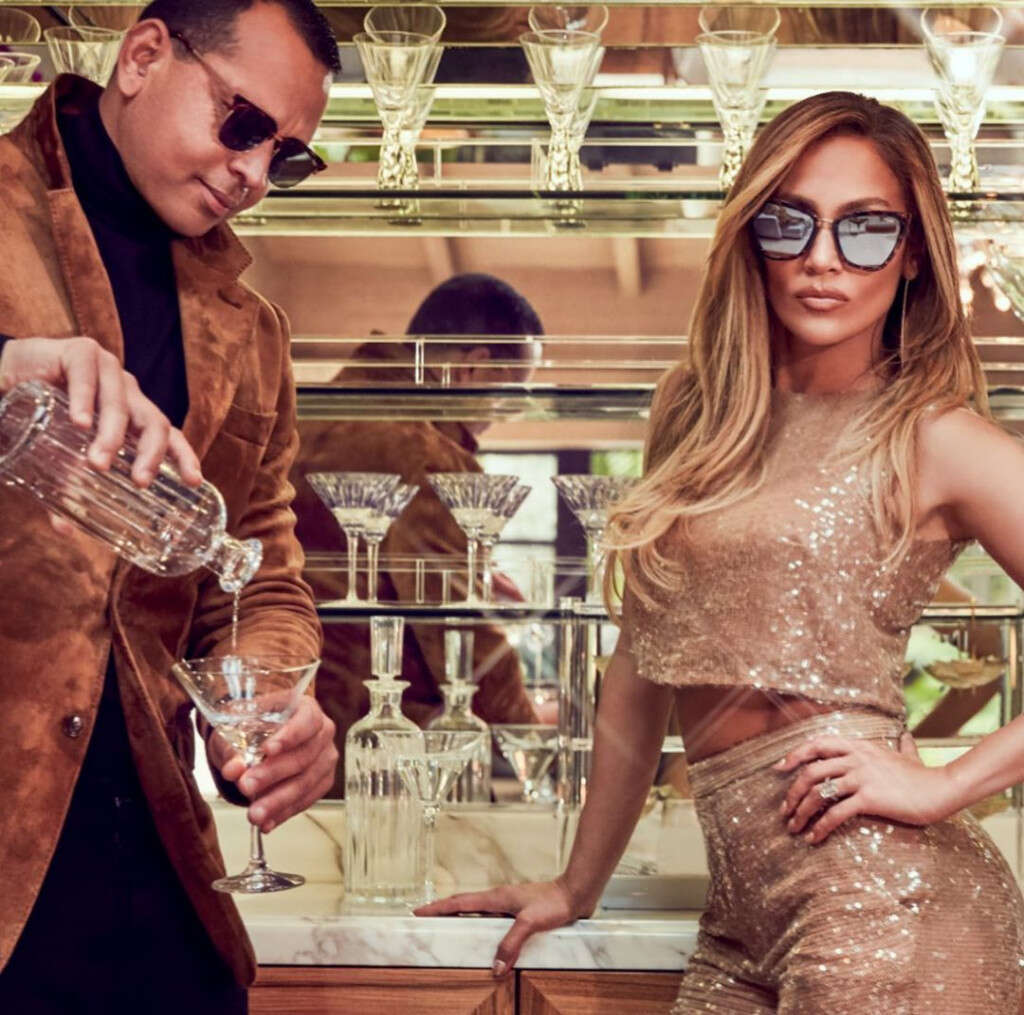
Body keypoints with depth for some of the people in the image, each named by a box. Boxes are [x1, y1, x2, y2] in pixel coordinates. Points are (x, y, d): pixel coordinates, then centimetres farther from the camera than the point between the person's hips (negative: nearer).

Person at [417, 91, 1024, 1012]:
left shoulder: (932, 437, -5)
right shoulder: (696, 419, 12)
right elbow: (644, 666, 18)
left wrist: (944, 788, -13)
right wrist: (578, 886, 21)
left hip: (880, 899, -5)